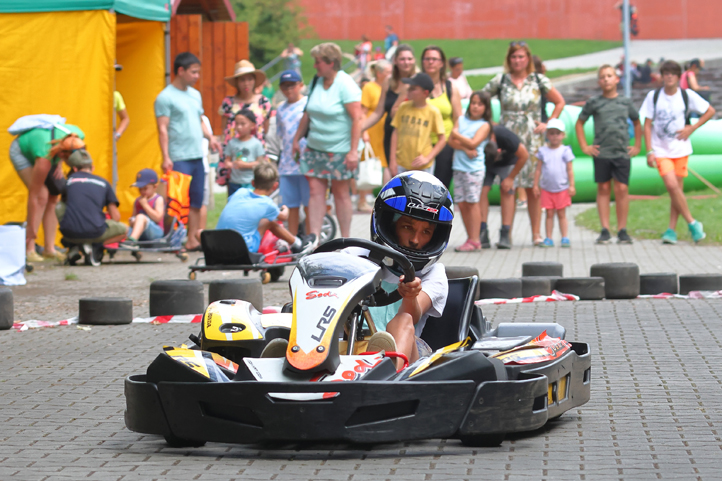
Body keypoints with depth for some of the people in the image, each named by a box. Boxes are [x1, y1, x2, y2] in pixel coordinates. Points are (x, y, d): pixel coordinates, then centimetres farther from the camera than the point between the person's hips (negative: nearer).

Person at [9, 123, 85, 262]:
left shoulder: (78, 137, -30)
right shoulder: (45, 159, -43)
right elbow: (33, 195, -33)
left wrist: (59, 164, -10)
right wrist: (31, 227, -28)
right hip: (21, 151, -6)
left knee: (53, 199, -2)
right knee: (42, 197, -20)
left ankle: (49, 249, 2)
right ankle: (29, 249, -17)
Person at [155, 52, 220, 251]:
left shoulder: (195, 95, 17)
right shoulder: (166, 97, -6)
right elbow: (162, 129, -10)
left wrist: (209, 136, 6)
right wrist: (166, 157, -18)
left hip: (197, 157, 7)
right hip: (179, 158, -7)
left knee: (196, 202, 8)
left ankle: (193, 240, 13)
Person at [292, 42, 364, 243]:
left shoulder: (345, 84, -14)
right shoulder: (316, 83, 7)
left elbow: (357, 118, -18)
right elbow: (308, 114, 19)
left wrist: (353, 150, -22)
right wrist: (297, 139, 21)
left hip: (339, 149, -6)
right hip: (314, 148, 6)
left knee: (341, 193, 2)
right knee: (316, 191, 0)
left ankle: (346, 240, 11)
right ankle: (314, 237, -1)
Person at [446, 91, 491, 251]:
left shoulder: (484, 125, -1)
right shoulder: (461, 120, 13)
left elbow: (473, 143, -14)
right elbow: (451, 141, 3)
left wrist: (457, 135, -5)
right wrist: (465, 148, -12)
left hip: (475, 168, -5)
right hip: (459, 166, 5)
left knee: (472, 202, -8)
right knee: (461, 203, 3)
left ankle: (474, 240, -7)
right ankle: (471, 237, 10)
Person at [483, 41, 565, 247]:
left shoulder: (539, 81, 6)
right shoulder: (500, 81, 5)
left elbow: (559, 102, 14)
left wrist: (548, 124, 5)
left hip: (533, 140, 0)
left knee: (533, 187, -1)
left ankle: (536, 233, 5)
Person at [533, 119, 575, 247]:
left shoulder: (565, 151, -1)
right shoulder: (543, 151, 4)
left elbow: (570, 170, 0)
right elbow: (538, 169, 7)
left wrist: (571, 186, -5)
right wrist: (535, 185, 4)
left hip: (562, 189, -2)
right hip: (546, 189, 2)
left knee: (561, 214, 2)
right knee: (549, 214, 4)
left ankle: (565, 238, 7)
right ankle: (549, 238, 8)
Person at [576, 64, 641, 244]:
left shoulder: (626, 101, 8)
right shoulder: (594, 102, 4)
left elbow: (637, 123, 20)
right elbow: (579, 123, 11)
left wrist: (637, 146, 13)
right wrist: (584, 146, 4)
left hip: (622, 153, 1)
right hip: (601, 153, -1)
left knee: (622, 189, -2)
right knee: (603, 189, 1)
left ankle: (622, 230, 3)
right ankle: (605, 231, 3)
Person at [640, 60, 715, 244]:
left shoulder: (687, 95, -2)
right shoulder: (653, 96, -1)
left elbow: (710, 111, 7)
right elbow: (647, 125, 2)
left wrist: (691, 129, -3)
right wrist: (649, 151, -6)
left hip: (680, 149, 1)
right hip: (661, 150, -1)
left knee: (677, 189, 2)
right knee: (672, 186, -16)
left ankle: (671, 230, 12)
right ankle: (692, 224, -5)